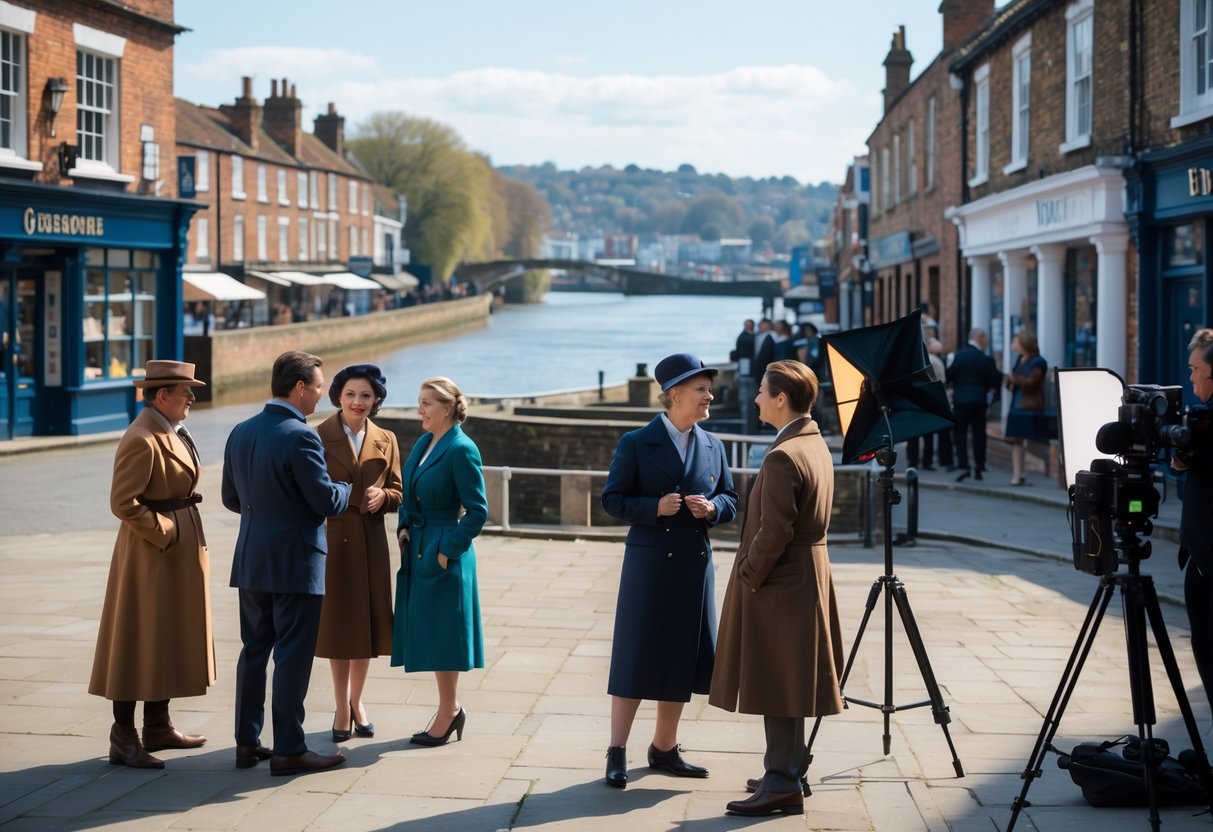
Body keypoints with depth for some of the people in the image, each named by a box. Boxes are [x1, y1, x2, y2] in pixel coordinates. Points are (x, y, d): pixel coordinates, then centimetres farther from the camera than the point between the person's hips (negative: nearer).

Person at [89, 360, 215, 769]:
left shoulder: (170, 433, 11)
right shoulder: (142, 441, -20)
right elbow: (122, 503, -24)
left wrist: (184, 534, 13)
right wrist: (165, 533, -18)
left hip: (179, 552, 10)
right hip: (150, 553, -10)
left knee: (169, 639, 16)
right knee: (139, 642, -4)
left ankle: (158, 727, 26)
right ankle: (124, 740, 1)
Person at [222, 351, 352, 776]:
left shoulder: (240, 433, 6)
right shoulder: (300, 437, -18)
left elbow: (231, 498, 13)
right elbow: (327, 501, -17)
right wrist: (347, 489, 4)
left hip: (251, 561, 7)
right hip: (295, 561, -7)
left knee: (253, 651, 14)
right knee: (292, 656, -1)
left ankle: (247, 742, 19)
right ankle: (289, 750, 4)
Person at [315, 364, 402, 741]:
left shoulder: (385, 440, 7)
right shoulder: (319, 437, -4)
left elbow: (398, 491, 10)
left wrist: (383, 496, -10)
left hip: (371, 542, 3)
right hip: (332, 539, -3)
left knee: (367, 622, 9)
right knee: (337, 623, 3)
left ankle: (357, 700, 27)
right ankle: (342, 708, 14)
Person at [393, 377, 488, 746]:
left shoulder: (461, 450, -15)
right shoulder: (423, 443, 10)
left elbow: (477, 511, -16)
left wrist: (448, 550, -17)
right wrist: (404, 527, 5)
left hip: (443, 552, -8)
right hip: (418, 548, 8)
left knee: (441, 631, -2)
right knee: (427, 630, 12)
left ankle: (448, 712, 9)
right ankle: (451, 708, 22)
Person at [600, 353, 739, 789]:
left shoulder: (712, 446, 10)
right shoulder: (636, 443, -4)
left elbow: (730, 500, 13)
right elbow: (612, 499, -5)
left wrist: (712, 508, -8)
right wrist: (655, 507, -20)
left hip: (695, 566, 5)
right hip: (649, 563, -5)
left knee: (683, 657, 10)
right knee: (636, 658, -4)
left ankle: (664, 748, 23)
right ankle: (617, 753, 3)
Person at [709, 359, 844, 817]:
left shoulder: (782, 458, -21)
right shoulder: (817, 445, 10)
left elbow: (774, 532, -24)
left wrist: (747, 578, -12)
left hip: (779, 582, -10)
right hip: (808, 576, 10)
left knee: (777, 684, -4)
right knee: (787, 683, 17)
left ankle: (783, 785, -1)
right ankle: (789, 770, 26)